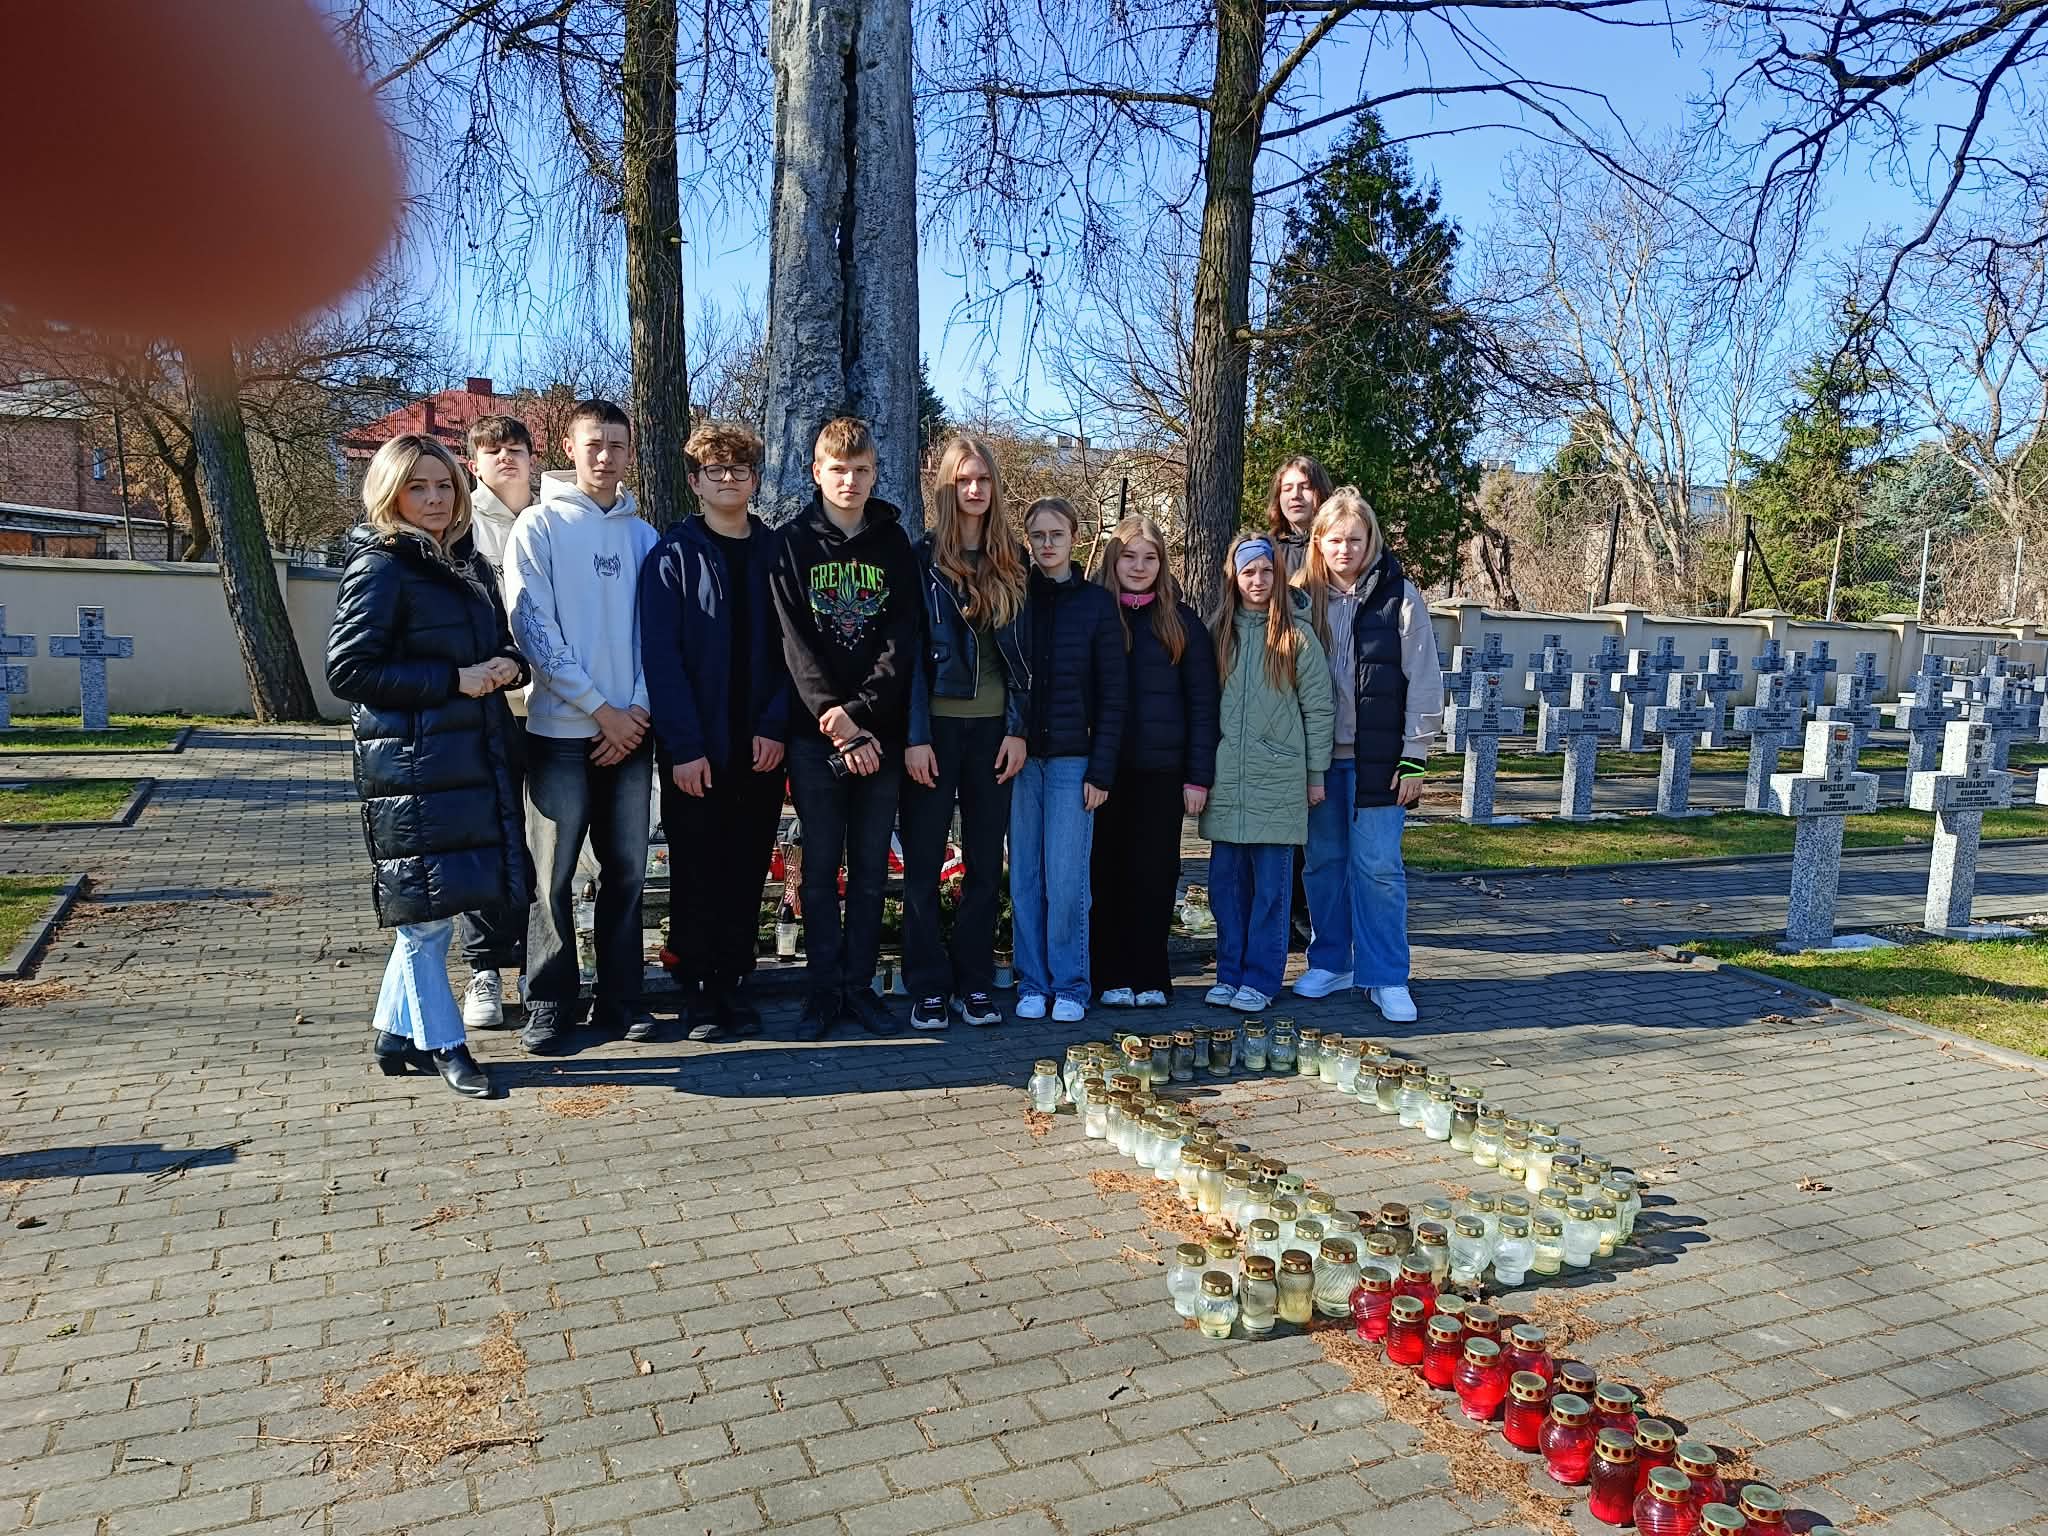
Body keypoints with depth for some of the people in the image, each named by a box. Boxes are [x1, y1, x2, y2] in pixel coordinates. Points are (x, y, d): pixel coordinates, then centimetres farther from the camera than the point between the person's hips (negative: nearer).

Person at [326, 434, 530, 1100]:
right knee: (426, 912, 0)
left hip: (474, 764, 8)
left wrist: (507, 666, 1)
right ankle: (444, 1045, 13)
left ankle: (396, 1032, 28)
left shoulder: (468, 570, 17)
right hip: (413, 768, -7)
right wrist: (452, 680, -16)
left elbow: (503, 649, 25)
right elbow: (348, 669, -12)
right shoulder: (380, 569, -6)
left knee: (427, 911, 14)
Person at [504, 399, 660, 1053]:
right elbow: (535, 631, -8)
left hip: (630, 729, 3)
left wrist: (637, 710, -5)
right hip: (560, 729, -3)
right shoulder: (539, 526, -1)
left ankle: (620, 998, 17)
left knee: (627, 870, 7)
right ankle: (549, 1005, 12)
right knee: (554, 876, 0)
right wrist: (599, 709, -12)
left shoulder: (642, 535, 10)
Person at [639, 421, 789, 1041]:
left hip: (762, 745, 3)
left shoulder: (776, 553, 9)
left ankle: (733, 981, 21)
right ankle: (696, 988, 15)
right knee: (697, 869, 4)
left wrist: (775, 725, -8)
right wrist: (683, 746, -15)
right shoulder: (673, 555, -1)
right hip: (696, 750, -3)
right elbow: (660, 656, -8)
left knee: (748, 867, 8)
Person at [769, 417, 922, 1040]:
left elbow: (902, 641, -1)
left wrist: (862, 713, -14)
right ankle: (824, 988, 13)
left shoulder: (896, 546, 8)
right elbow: (796, 645, -6)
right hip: (816, 734, -1)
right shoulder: (794, 544, 3)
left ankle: (860, 984, 16)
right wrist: (836, 723, -16)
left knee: (871, 868, 7)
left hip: (881, 732, 2)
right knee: (820, 867, 3)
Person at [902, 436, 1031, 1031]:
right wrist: (915, 736, -11)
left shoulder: (1012, 561, 9)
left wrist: (1018, 729, -1)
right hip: (935, 725, -3)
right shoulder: (922, 558, 0)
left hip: (992, 729, 3)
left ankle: (975, 984, 17)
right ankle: (928, 989, 11)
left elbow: (1021, 652, 8)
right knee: (923, 863, 1)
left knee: (986, 862, 6)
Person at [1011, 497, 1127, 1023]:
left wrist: (1101, 771, -6)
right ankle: (1032, 984, 14)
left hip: (1072, 759, -2)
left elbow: (1112, 696, 1)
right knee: (1025, 877, 4)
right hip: (1021, 757, 2)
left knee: (1066, 879, -4)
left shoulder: (1097, 603, 3)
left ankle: (1070, 987, 9)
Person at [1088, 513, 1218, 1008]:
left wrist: (1198, 777, -2)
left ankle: (1149, 977, 14)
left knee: (1154, 874, 3)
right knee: (1106, 872, 3)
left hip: (1161, 770, 0)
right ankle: (1111, 977, 13)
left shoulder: (1181, 622, 6)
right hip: (1104, 767, 0)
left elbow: (1202, 703, 4)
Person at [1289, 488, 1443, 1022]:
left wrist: (1414, 758, -7)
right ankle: (1330, 963, 23)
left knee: (1378, 867, -3)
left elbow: (1424, 683, -3)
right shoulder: (1306, 598, 7)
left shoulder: (1399, 597, -3)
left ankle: (1387, 978, 6)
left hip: (1376, 758, -3)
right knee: (1324, 862, 10)